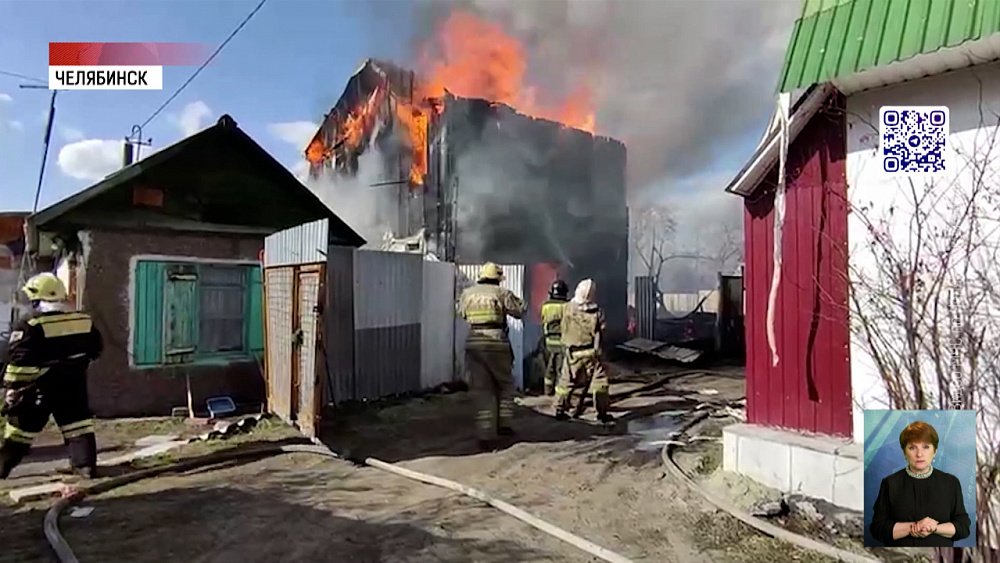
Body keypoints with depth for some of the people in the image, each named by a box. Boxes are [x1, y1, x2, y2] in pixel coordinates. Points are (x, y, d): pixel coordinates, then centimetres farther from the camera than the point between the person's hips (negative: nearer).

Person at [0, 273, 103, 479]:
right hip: (74, 384, 3)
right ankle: (86, 465, 6)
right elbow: (96, 350, 11)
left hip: (40, 388, -3)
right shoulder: (85, 321, -2)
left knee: (21, 428, 13)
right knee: (78, 426, 9)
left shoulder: (29, 326, -15)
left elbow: (19, 364, -17)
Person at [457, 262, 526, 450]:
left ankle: (486, 435, 6)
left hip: (474, 344, 3)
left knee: (481, 390, 7)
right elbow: (519, 311, 2)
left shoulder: (467, 293, 6)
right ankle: (503, 424, 20)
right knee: (505, 384, 20)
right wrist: (515, 299, 21)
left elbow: (461, 312, 21)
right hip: (496, 344, -2)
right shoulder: (502, 293, -4)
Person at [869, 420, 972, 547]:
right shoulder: (890, 484, -2)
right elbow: (878, 528, -5)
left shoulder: (951, 483, 4)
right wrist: (913, 527, -17)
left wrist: (934, 528, -14)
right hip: (899, 546, -1)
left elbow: (963, 526, 2)